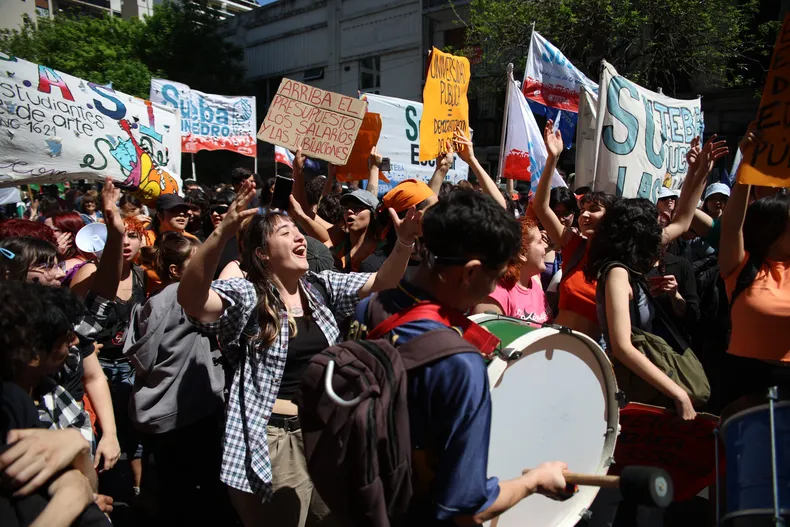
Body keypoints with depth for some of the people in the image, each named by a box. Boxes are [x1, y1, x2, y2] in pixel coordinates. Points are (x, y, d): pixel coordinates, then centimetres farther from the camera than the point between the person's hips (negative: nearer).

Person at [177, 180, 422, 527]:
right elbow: (189, 298, -30)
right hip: (275, 439, -5)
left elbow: (382, 281, 1)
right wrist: (222, 233, -44)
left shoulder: (323, 286, 6)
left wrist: (404, 242, -19)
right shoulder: (245, 296, -12)